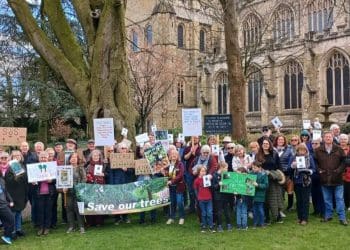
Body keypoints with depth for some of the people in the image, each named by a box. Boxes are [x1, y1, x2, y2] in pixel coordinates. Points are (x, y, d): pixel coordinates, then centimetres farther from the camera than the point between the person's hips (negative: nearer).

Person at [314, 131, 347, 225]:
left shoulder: (339, 149, 0)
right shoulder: (318, 150, 3)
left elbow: (344, 161, 1)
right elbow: (315, 162, 10)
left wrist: (339, 170, -9)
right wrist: (319, 170, -3)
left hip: (337, 179, -1)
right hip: (325, 179, 2)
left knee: (339, 198, 3)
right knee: (327, 199, 12)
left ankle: (342, 218, 9)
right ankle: (328, 215, 23)